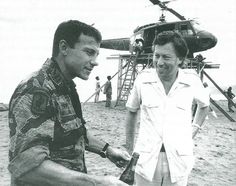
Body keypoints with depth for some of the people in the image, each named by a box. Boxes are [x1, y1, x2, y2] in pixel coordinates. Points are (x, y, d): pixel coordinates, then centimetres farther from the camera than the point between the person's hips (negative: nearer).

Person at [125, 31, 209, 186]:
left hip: (179, 161, 0)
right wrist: (130, 149, 10)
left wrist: (194, 129, 7)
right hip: (146, 160, 0)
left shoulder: (192, 81, -6)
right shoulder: (143, 79, -6)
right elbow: (132, 111, 8)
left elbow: (204, 105, 17)